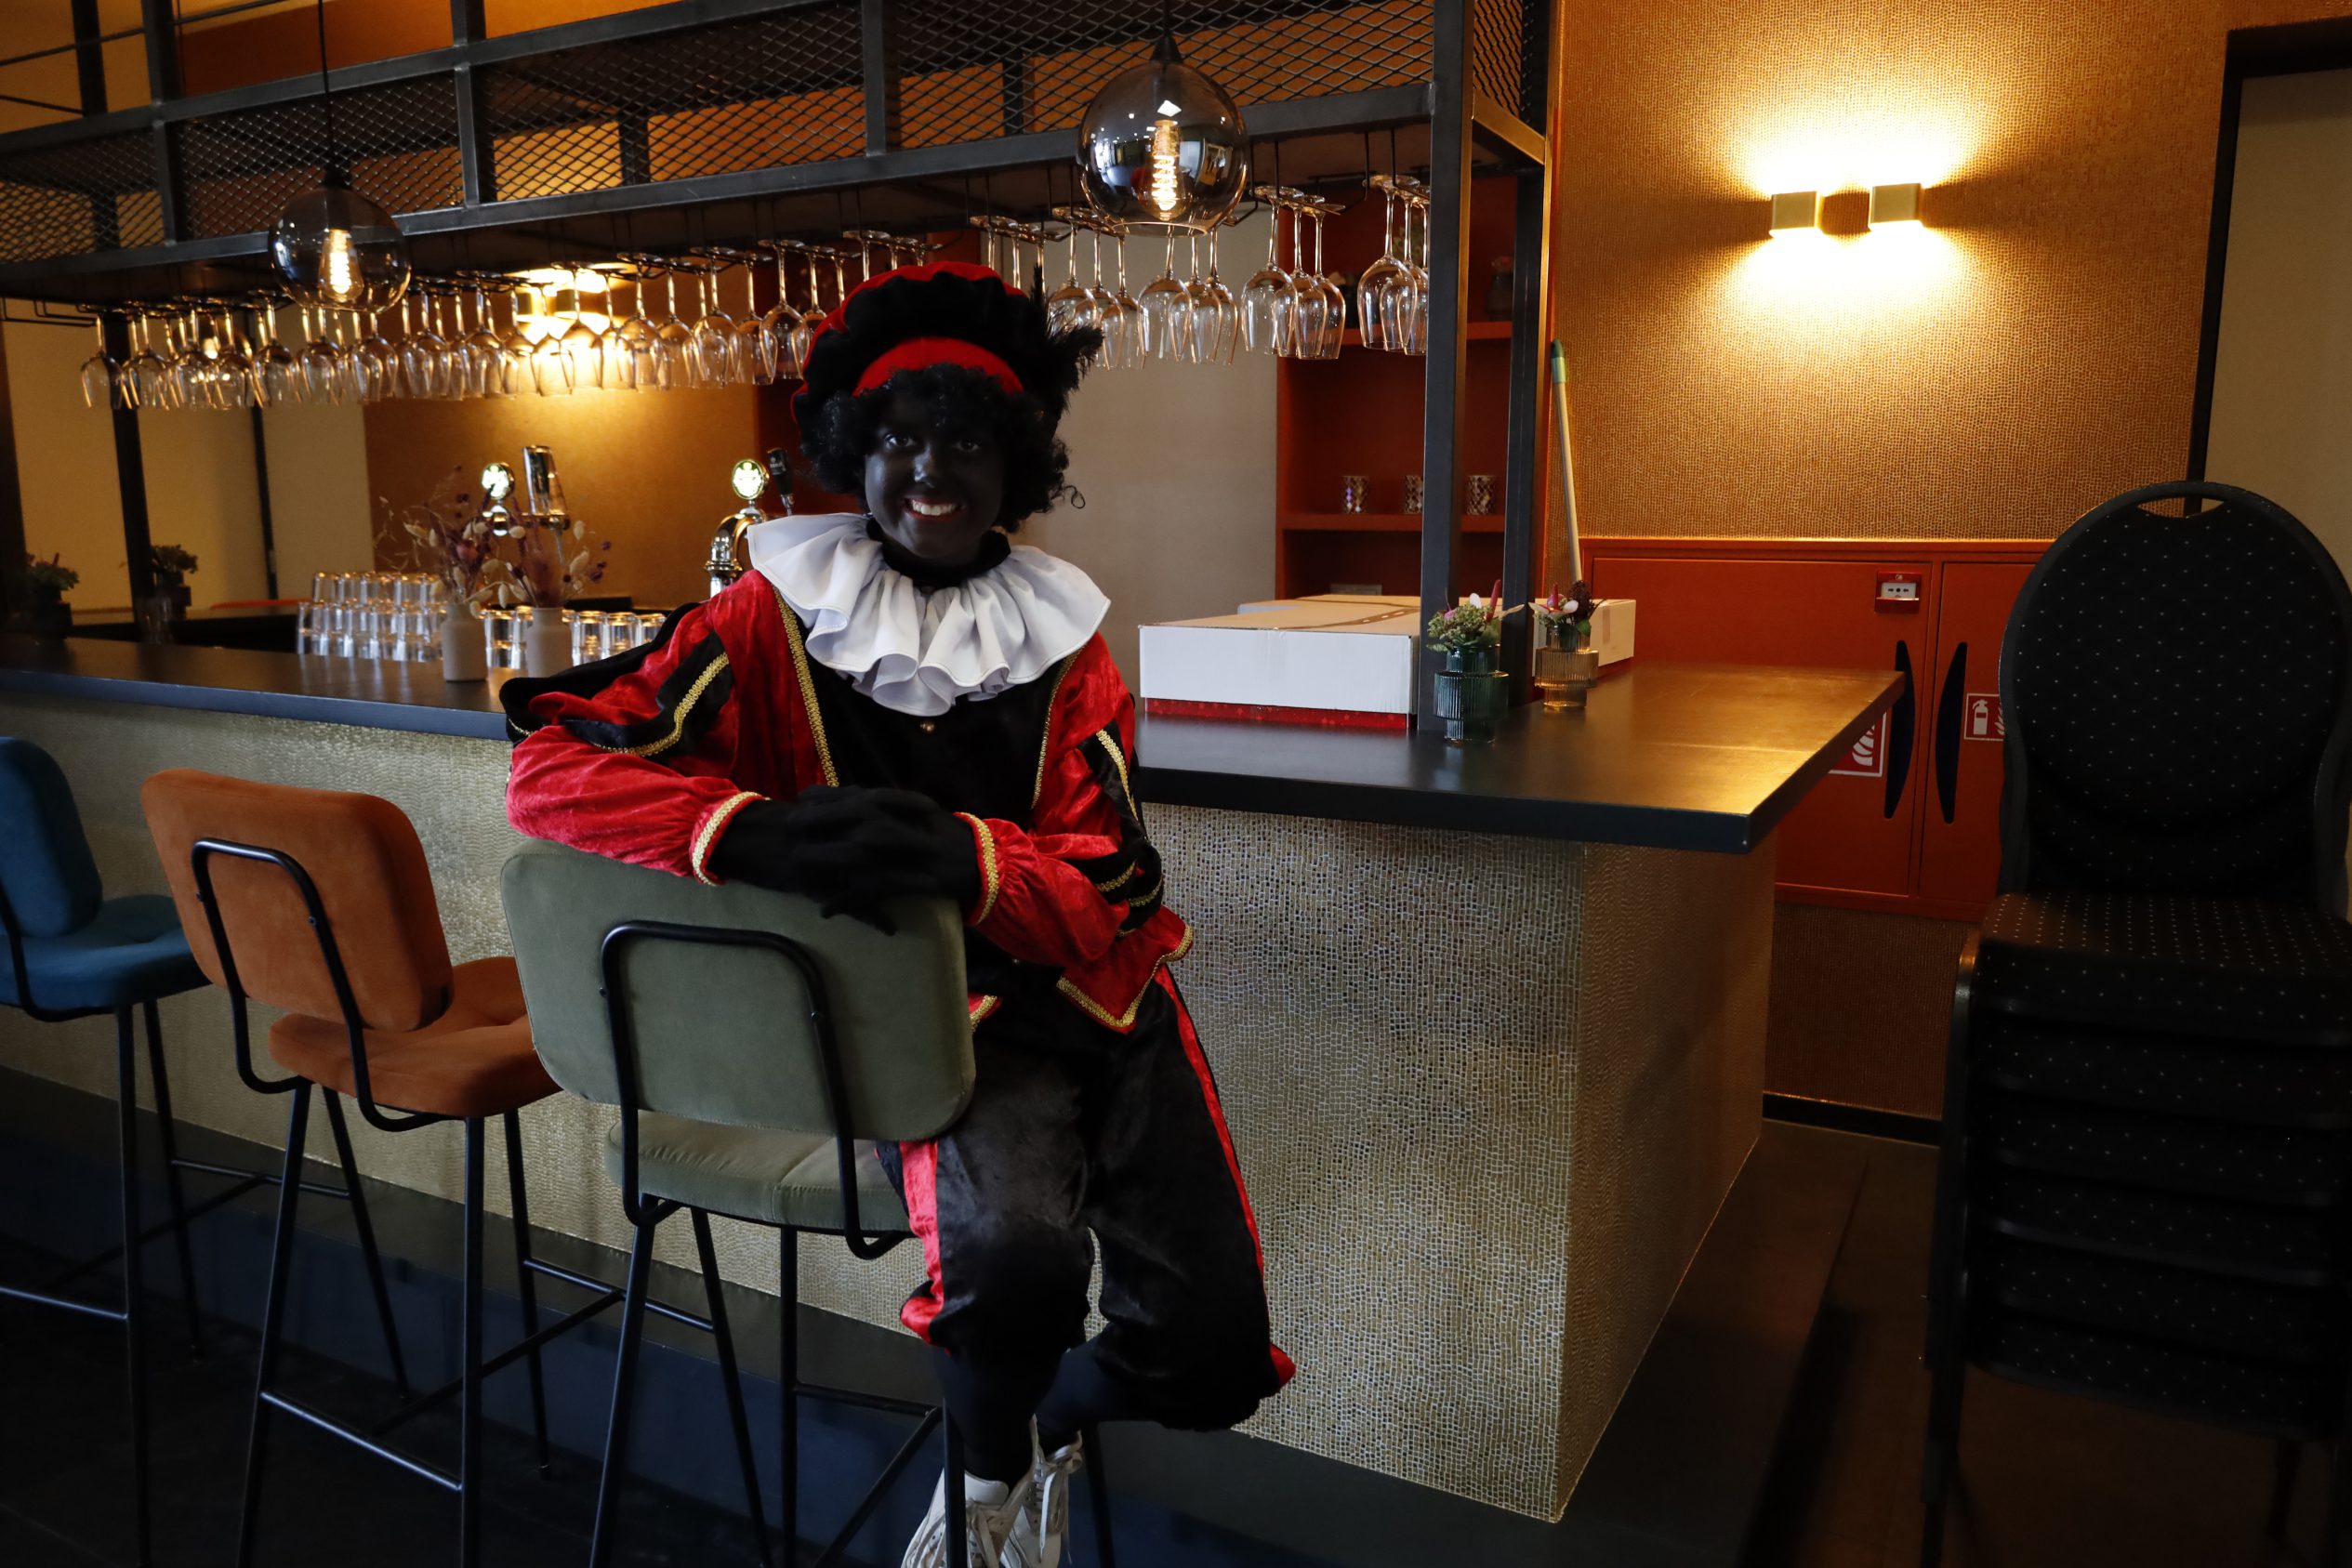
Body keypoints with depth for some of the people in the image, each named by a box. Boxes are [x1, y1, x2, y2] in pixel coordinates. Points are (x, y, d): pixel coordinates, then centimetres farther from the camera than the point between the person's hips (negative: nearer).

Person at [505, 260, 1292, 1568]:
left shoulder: (1062, 641, 5)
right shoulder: (776, 622, -1)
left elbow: (1101, 896, -5)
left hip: (1093, 999, 3)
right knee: (1016, 1251, -33)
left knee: (1214, 1353, -8)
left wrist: (965, 859, -28)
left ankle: (1047, 1420, 32)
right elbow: (552, 769, -11)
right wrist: (753, 834, -30)